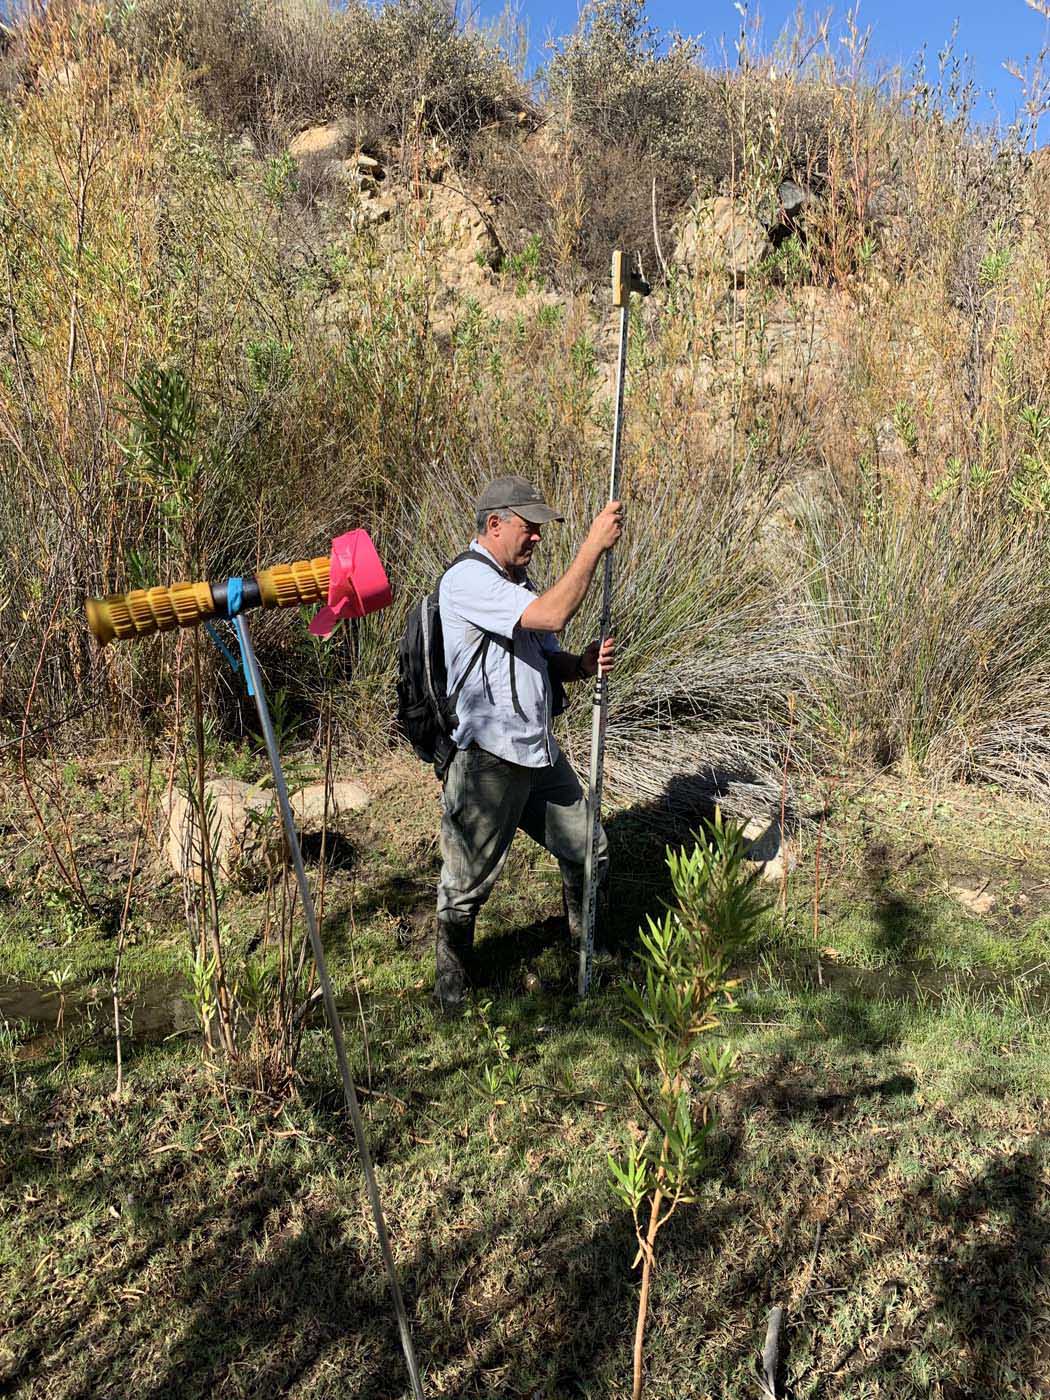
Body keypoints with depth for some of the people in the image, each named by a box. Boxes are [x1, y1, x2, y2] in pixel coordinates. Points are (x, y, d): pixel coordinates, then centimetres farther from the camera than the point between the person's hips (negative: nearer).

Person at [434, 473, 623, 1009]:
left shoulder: (520, 583, 16)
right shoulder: (468, 580, -16)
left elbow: (547, 662, 19)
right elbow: (552, 615, -28)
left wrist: (582, 664, -3)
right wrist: (594, 544, -22)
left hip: (540, 752, 9)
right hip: (488, 758, -9)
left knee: (588, 850, 18)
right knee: (468, 883, 4)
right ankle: (452, 974, 29)